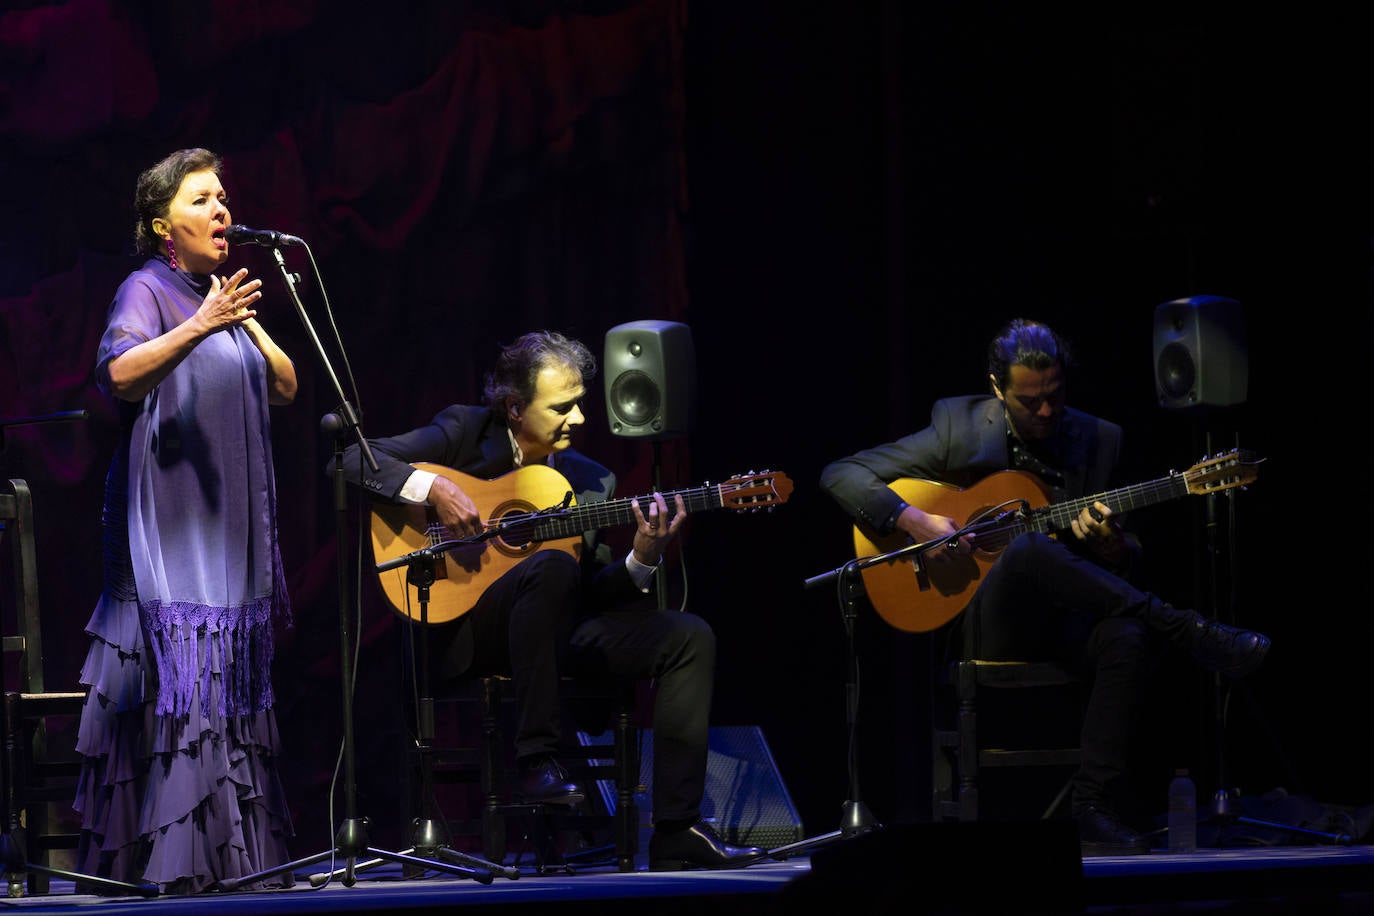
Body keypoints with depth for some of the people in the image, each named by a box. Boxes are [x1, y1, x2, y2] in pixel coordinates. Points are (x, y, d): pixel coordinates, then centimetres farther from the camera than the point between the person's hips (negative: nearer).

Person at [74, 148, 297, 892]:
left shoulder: (221, 299, 17)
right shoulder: (147, 291, -6)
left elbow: (285, 388, 12)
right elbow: (119, 372, -26)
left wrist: (246, 322, -4)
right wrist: (200, 326, -38)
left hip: (229, 528, 8)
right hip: (167, 527, -8)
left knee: (231, 683, 7)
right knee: (176, 677, -15)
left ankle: (229, 850, 9)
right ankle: (168, 857, -17)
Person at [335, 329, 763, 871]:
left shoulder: (591, 481, 12)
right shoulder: (465, 434, 0)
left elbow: (595, 593, 8)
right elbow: (349, 459, -7)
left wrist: (642, 559, -11)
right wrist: (432, 488, -20)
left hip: (555, 630, 6)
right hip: (463, 628, -6)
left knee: (689, 638, -11)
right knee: (553, 565, -36)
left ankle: (676, 831, -16)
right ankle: (536, 760, -34)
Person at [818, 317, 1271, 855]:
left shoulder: (1099, 441, 9)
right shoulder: (958, 425, 2)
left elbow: (1128, 564, 12)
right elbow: (841, 474, 0)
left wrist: (1110, 547, -13)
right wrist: (914, 522, -16)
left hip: (1064, 624, 2)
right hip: (989, 624, -2)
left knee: (1130, 637, -34)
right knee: (1030, 548, -36)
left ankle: (1095, 808, -32)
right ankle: (1191, 634, -32)